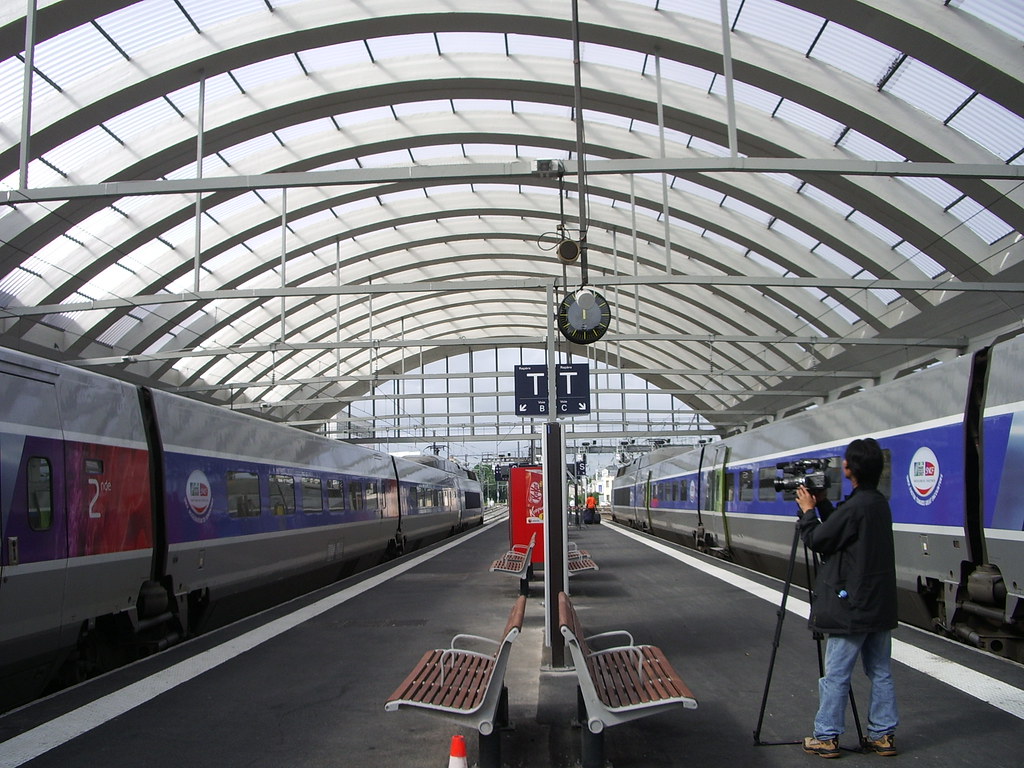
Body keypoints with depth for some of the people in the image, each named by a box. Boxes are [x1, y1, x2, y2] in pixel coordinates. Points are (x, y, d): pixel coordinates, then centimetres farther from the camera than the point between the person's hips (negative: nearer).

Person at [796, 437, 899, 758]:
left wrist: (808, 510, 1)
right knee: (880, 671, 12)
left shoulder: (855, 507, -20)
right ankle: (883, 734, 18)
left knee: (836, 673, -1)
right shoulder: (879, 502, 9)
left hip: (852, 606, -9)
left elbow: (817, 540, -12)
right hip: (880, 604, 9)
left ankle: (826, 737, 6)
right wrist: (822, 504, 13)